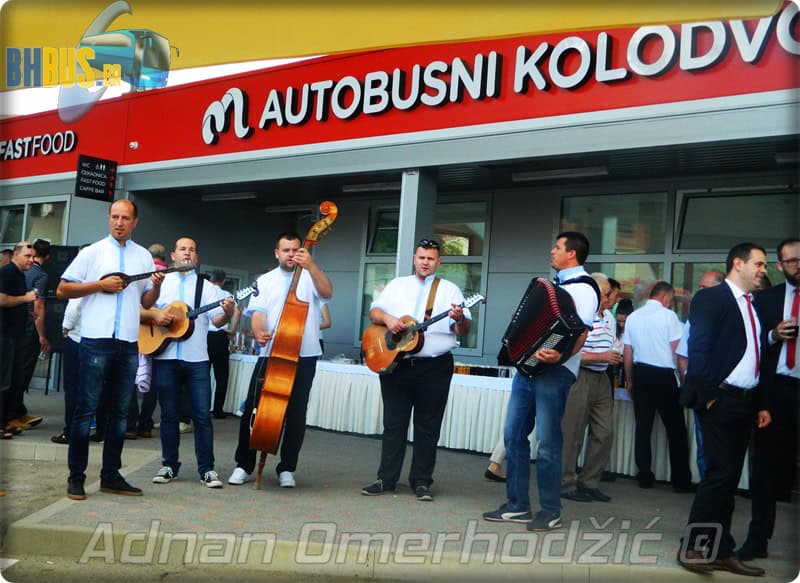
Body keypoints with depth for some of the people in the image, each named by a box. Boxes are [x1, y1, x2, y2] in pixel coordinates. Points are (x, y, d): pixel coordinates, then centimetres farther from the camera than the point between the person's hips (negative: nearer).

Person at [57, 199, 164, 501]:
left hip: (129, 343, 4)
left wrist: (157, 286, -5)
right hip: (96, 340, -4)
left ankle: (110, 475, 17)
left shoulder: (144, 256, 13)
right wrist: (100, 285, -10)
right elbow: (62, 289, 1)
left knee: (120, 411, 8)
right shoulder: (93, 252, 3)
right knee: (86, 409, -1)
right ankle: (76, 476, 7)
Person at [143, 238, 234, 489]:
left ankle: (207, 469, 4)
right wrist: (154, 315, -13)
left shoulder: (206, 286, 9)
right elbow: (139, 310, 6)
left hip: (197, 359, 0)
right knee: (169, 414, 7)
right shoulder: (159, 283, 10)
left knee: (202, 415, -2)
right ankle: (169, 465, 18)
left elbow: (217, 320, -2)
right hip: (165, 357, 1)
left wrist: (227, 313, -23)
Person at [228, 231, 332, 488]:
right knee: (253, 409, 1)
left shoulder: (310, 277, 7)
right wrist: (259, 332, -21)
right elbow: (258, 312, 0)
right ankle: (244, 465, 14)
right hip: (270, 354, 1)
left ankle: (287, 468, 14)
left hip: (304, 355, -1)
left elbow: (327, 292, -14)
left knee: (296, 413, 3)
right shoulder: (265, 281, 12)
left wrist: (311, 265, -27)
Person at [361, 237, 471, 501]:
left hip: (435, 367, -2)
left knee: (428, 426, 4)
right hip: (395, 363, 2)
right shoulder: (397, 284, 12)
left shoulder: (450, 289, 5)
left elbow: (463, 330, -1)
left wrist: (460, 318, -24)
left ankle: (421, 481, 12)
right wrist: (387, 318, -13)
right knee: (393, 423, 7)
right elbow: (374, 310, 8)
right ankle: (386, 478, 15)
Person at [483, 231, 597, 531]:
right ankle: (517, 505, 16)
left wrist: (560, 355, -35)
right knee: (514, 434, 8)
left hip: (554, 371, -9)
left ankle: (550, 511, 6)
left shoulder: (583, 288, -7)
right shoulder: (555, 285, 21)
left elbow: (581, 333, -20)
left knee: (547, 441, -5)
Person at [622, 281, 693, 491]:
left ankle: (645, 476, 13)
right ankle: (681, 480, 7)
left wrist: (630, 381, 17)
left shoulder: (633, 317, 6)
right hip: (664, 375, -4)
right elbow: (677, 351, -9)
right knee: (675, 429, 4)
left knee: (643, 427, 9)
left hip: (640, 374, 5)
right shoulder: (668, 316, -7)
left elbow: (627, 354, 8)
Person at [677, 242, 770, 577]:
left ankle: (721, 551, 16)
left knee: (729, 478, 9)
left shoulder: (753, 307, 18)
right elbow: (698, 349, -13)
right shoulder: (710, 299, -5)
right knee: (720, 473, -9)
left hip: (745, 403, 8)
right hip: (720, 401, -7)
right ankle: (691, 547, 2)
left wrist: (761, 404, 12)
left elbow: (755, 360, 17)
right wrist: (707, 396, -17)